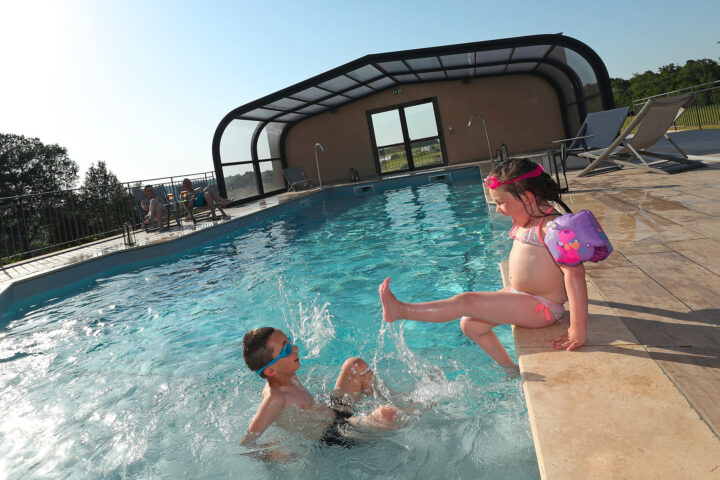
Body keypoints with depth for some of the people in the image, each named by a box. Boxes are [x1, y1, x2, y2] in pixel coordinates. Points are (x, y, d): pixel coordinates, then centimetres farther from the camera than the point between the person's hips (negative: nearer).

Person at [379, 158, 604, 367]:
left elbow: (575, 273, -29)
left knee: (466, 302, -17)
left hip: (541, 309, -9)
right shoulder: (526, 222, 6)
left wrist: (578, 331, -31)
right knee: (470, 324, 10)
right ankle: (511, 369, 24)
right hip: (519, 295, 9)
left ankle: (400, 310, -12)